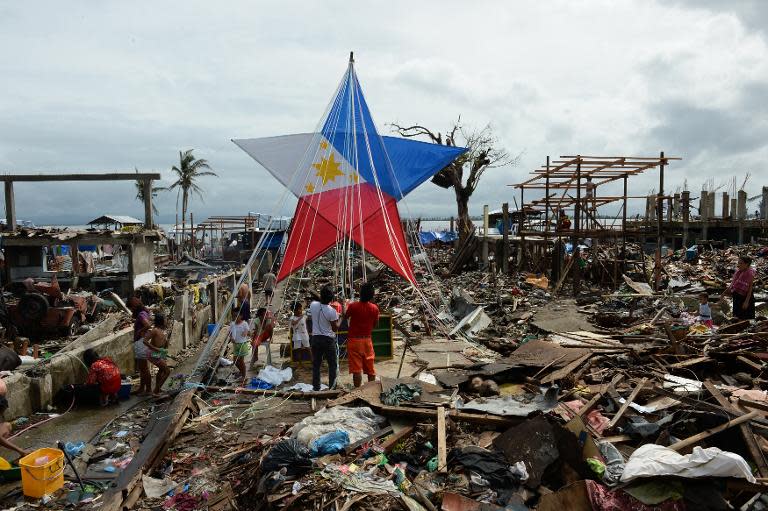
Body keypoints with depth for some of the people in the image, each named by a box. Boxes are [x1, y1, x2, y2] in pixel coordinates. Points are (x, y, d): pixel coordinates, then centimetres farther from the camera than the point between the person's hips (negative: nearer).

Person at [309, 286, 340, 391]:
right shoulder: (332, 311, -17)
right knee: (333, 364, 8)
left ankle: (316, 387, 16)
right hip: (328, 340, -4)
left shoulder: (313, 305, -6)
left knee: (316, 364, 12)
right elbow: (335, 328, -9)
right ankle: (332, 387, 8)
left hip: (315, 338, 4)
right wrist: (338, 319, 5)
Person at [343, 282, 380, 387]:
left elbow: (345, 317, 4)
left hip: (354, 340, -3)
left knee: (356, 369, -1)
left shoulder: (353, 306, -14)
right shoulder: (374, 308, -6)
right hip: (367, 340, 3)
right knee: (370, 368, 14)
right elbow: (375, 324, 5)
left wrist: (344, 305, 17)